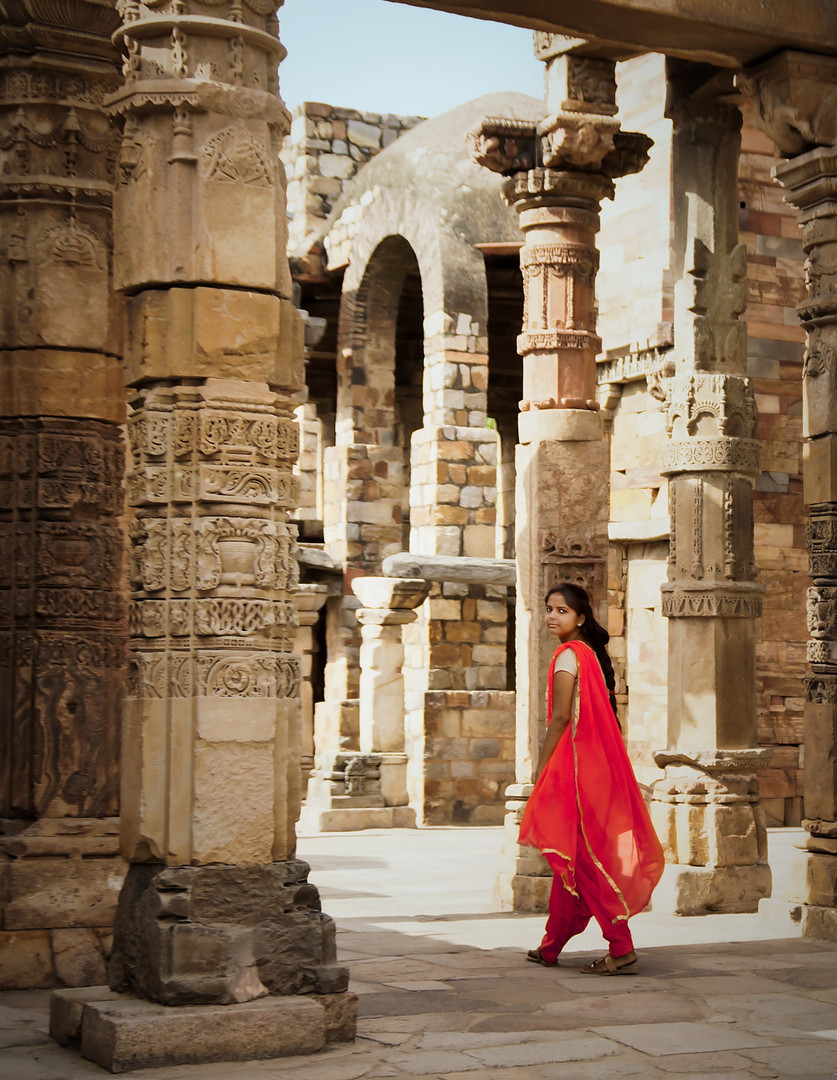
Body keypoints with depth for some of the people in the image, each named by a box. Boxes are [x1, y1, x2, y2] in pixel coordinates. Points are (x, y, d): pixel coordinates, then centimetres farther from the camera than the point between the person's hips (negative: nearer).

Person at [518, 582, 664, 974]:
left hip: (574, 765, -9)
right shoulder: (590, 653, 15)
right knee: (571, 857, 13)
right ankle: (550, 948, 21)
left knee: (582, 857, -6)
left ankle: (621, 947, -8)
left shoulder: (567, 655, -12)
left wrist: (541, 769, -10)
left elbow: (560, 718, -16)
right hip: (597, 762, 9)